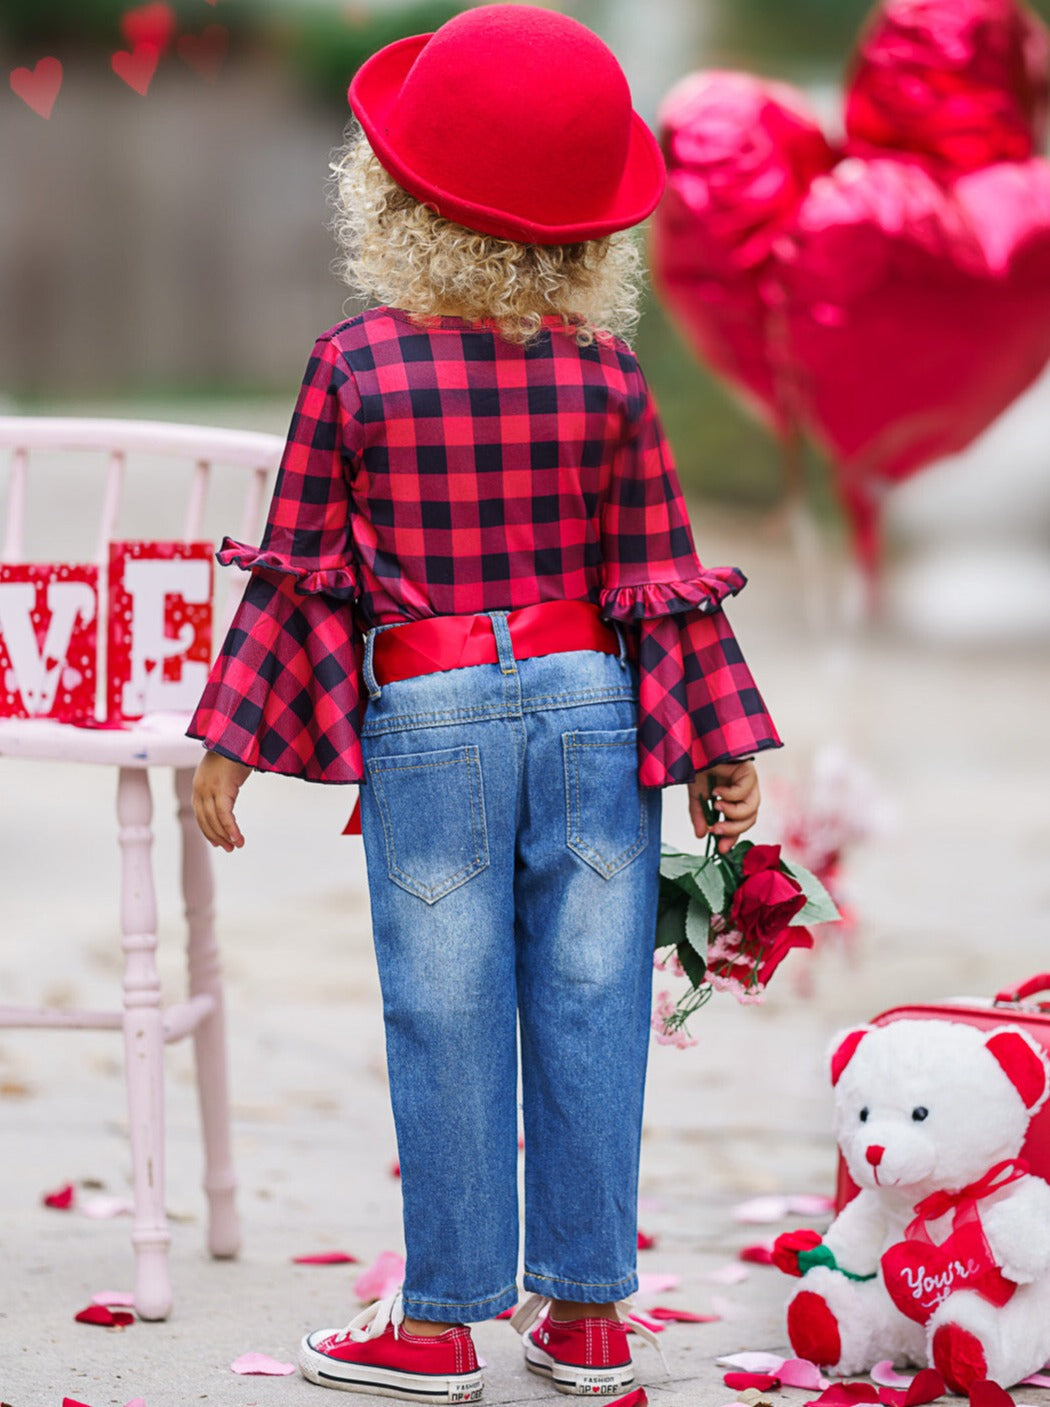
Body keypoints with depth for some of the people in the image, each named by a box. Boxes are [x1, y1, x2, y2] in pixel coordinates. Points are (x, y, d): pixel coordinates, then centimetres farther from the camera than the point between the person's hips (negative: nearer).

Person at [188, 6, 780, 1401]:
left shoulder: (353, 364, -4)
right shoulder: (607, 372, 0)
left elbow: (300, 569, -2)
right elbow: (661, 571, 3)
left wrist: (230, 742, 5)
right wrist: (727, 739, 10)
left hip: (430, 720, -2)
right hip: (592, 707, 2)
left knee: (448, 1020, 4)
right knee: (588, 1009, 7)